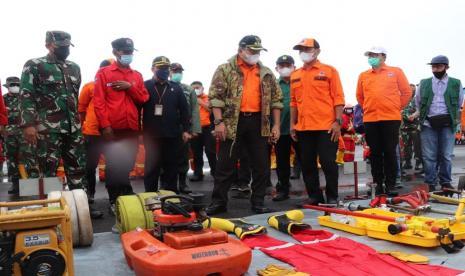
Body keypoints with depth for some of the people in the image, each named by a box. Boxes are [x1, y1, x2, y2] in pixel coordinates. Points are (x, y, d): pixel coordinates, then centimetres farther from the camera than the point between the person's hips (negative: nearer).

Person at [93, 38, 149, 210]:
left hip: (132, 129, 4)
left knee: (127, 166, 10)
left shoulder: (137, 76, 15)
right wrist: (105, 125, -13)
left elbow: (143, 99, 10)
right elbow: (98, 101, -5)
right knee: (113, 166, 2)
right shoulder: (104, 73, 2)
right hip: (112, 129, -4)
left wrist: (130, 87, -5)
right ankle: (114, 201, 12)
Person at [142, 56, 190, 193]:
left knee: (171, 167, 9)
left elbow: (184, 110, 9)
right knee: (152, 167, 5)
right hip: (151, 135, -2)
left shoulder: (176, 88, 11)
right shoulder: (145, 86, 2)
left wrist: (185, 129, 2)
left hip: (172, 135, 3)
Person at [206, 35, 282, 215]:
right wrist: (219, 122, -13)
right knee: (225, 165, 2)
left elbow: (276, 99, 13)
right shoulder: (225, 70, 2)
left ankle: (258, 202, 18)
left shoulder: (266, 73, 13)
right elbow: (215, 96, -4)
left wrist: (276, 125, 5)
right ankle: (218, 202, 13)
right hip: (233, 122, -3)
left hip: (258, 123, 3)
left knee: (261, 166, 6)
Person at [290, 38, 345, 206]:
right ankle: (314, 196, 20)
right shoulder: (295, 75, 13)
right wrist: (292, 123, 11)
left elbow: (338, 98, -3)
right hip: (303, 128, 5)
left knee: (328, 163, -1)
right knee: (307, 164, 8)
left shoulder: (329, 71, 1)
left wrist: (338, 121, -11)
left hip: (326, 127, -5)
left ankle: (332, 197, 12)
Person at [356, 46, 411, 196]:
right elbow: (360, 96, 19)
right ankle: (378, 183, 14)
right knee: (375, 153, 6)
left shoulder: (395, 72, 6)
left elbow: (406, 92, 8)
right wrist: (368, 108, 12)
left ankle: (390, 184, 7)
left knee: (390, 152, 0)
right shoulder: (363, 76, 12)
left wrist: (398, 108, 6)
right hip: (370, 119, 3)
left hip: (391, 119, -2)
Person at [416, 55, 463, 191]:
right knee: (429, 156, 0)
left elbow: (459, 103, 16)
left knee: (446, 155, 3)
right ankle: (430, 183, 8)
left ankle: (446, 182, 16)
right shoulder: (424, 83, 7)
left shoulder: (456, 83, 5)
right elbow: (418, 101, 20)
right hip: (428, 124, 0)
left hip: (447, 124, 0)